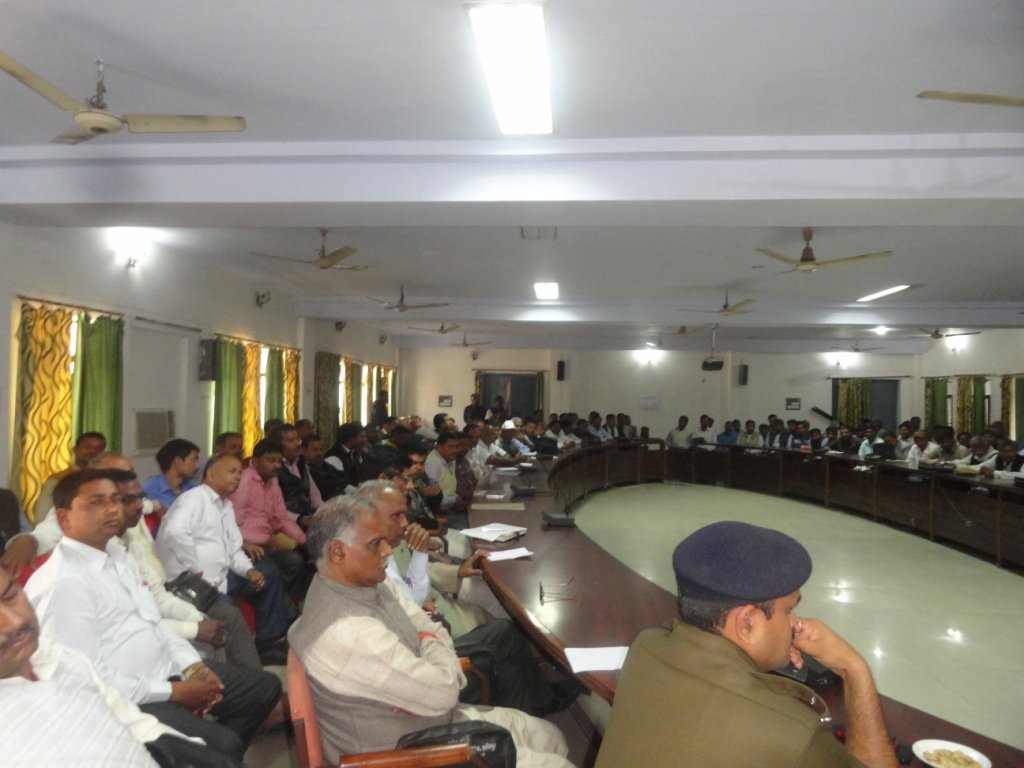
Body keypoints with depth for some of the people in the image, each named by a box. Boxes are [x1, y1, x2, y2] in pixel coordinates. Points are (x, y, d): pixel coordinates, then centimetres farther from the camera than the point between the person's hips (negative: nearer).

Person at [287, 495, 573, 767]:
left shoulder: (370, 584, -3)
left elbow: (433, 631, 6)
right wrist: (432, 647, -6)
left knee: (549, 737, 15)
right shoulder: (346, 633, -33)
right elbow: (444, 693, -26)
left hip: (433, 718, 9)